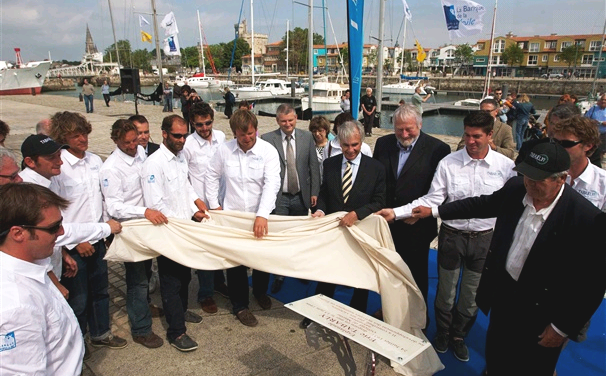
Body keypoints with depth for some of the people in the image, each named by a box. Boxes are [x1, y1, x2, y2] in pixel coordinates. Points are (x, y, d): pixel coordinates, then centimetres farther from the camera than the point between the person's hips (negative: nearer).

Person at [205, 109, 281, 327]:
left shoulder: (268, 151, -14)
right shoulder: (224, 150, -7)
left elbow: (272, 184, -23)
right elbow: (212, 176, 7)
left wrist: (262, 215, -33)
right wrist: (214, 204, 4)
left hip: (260, 216, -1)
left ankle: (260, 292, 44)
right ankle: (240, 305, 27)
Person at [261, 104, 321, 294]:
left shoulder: (307, 137, 2)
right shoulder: (267, 139, -6)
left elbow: (314, 166, 4)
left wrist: (314, 192, 1)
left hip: (301, 196, 3)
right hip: (278, 197, -2)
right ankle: (279, 275, 20)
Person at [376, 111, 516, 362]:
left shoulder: (506, 166, -8)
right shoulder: (448, 163, -10)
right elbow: (432, 200, -10)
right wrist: (396, 212, -19)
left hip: (485, 238, 1)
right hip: (452, 235, 0)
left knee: (471, 296, 18)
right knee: (445, 293, 18)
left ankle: (459, 336, 45)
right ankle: (442, 334, 46)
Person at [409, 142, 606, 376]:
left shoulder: (587, 218, -26)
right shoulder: (516, 189, -11)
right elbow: (484, 204, 9)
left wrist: (563, 328, -12)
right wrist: (434, 211, 9)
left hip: (541, 311, -4)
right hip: (503, 291, 4)